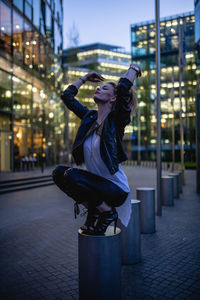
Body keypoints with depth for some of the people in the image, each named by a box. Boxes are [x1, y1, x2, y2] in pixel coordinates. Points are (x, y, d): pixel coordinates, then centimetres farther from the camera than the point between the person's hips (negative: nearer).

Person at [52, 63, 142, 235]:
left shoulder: (117, 119, -13)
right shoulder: (90, 116, 4)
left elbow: (124, 87, -28)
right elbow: (67, 96, 12)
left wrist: (133, 68, -10)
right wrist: (85, 78, 16)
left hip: (116, 189, -6)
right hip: (97, 181, 7)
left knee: (71, 175, -26)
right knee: (59, 172, -9)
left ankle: (107, 212, -4)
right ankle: (93, 209, 6)